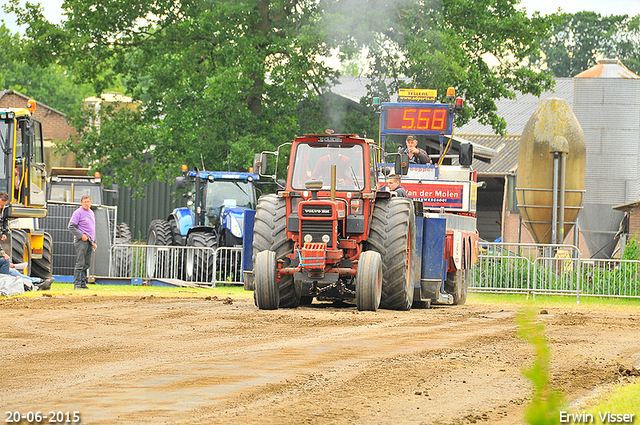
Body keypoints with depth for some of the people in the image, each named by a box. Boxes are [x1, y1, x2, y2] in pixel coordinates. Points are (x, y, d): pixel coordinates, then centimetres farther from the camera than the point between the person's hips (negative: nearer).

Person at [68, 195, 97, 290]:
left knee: (87, 264, 6)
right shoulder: (78, 213, -5)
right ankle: (77, 284, -12)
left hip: (90, 241, 8)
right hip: (81, 241, -8)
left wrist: (94, 242, 21)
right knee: (80, 263, -12)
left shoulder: (91, 213, 19)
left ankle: (83, 284, 9)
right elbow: (71, 227, -9)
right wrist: (81, 235, -17)